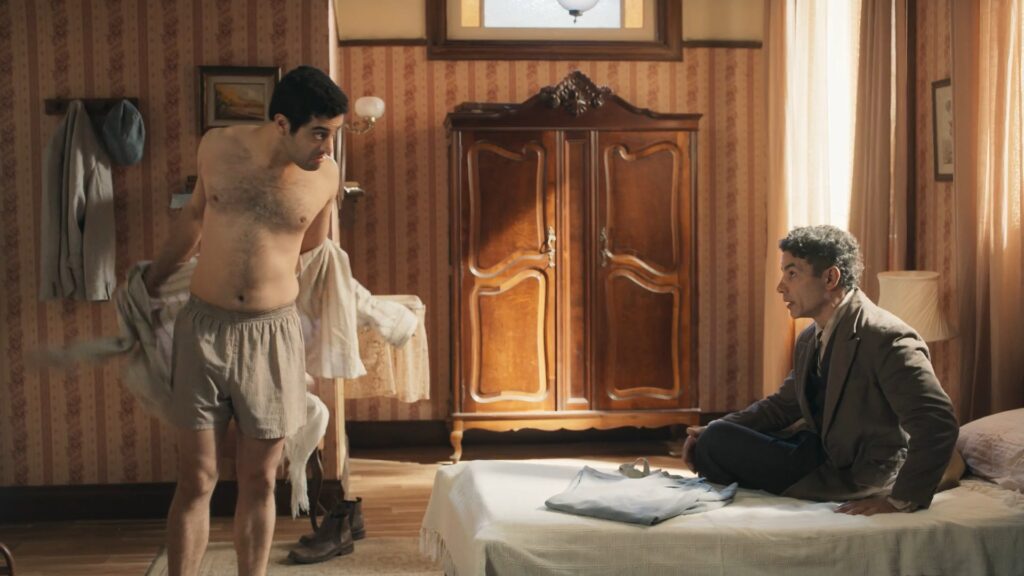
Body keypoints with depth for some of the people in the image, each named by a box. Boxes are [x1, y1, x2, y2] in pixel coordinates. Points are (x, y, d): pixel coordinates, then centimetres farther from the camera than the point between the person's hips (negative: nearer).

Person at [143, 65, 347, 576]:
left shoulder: (326, 176, -6)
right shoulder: (217, 148, -4)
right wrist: (154, 279, 29)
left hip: (272, 333, 0)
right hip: (203, 327, 0)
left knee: (258, 481, 8)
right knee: (196, 480, 3)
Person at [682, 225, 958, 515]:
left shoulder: (886, 339, -22)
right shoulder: (810, 339, 7)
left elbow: (938, 424, -27)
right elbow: (783, 404, 17)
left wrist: (901, 501, -27)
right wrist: (713, 432, 4)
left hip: (860, 482, -9)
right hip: (821, 452, 9)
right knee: (715, 440, 5)